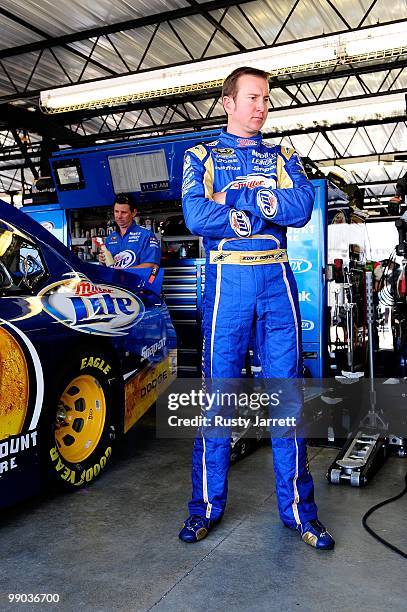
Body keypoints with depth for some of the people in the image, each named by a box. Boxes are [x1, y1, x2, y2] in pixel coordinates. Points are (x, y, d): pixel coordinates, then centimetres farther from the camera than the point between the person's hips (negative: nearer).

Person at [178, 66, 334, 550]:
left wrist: (235, 197, -8)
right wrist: (267, 208, -5)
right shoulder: (201, 157, 12)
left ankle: (297, 507, 15)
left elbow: (303, 207, -4)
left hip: (276, 281, 2)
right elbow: (196, 216, -8)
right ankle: (207, 505, 16)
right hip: (226, 281, -2)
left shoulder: (283, 158, 17)